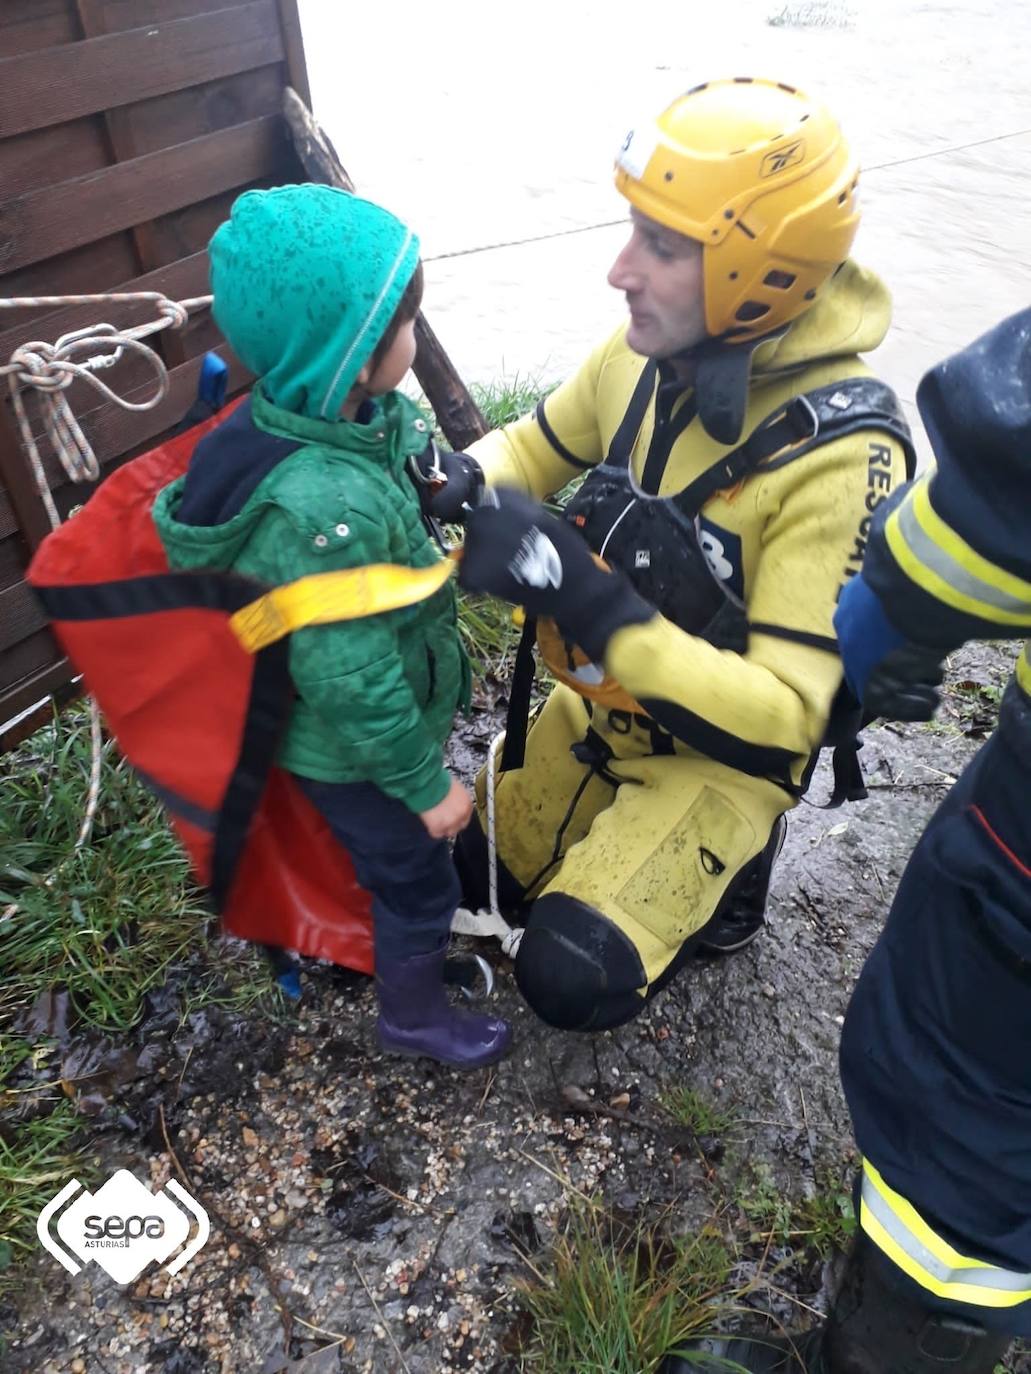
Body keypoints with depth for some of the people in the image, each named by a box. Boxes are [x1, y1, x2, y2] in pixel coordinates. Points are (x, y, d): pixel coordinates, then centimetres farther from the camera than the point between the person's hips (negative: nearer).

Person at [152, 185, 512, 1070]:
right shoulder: (321, 509, -39)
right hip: (353, 752, -8)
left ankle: (416, 935, 61)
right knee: (417, 880, 16)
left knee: (395, 859, 32)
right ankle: (414, 1016, 43)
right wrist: (426, 781, -19)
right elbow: (351, 681, -31)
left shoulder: (320, 419, -10)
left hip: (382, 713, 8)